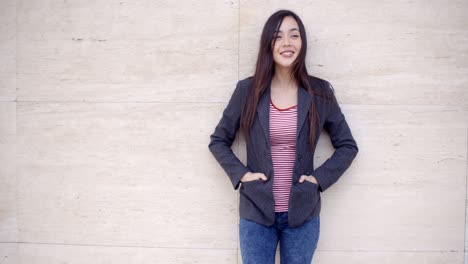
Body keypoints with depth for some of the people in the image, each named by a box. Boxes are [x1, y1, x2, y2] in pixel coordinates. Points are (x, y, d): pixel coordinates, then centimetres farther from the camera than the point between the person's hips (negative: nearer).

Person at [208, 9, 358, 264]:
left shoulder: (320, 92, -2)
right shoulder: (247, 90, -4)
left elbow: (347, 145, 6)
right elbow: (218, 141, 5)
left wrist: (319, 178, -6)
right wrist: (241, 175, -8)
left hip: (302, 213, 1)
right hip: (255, 212, 0)